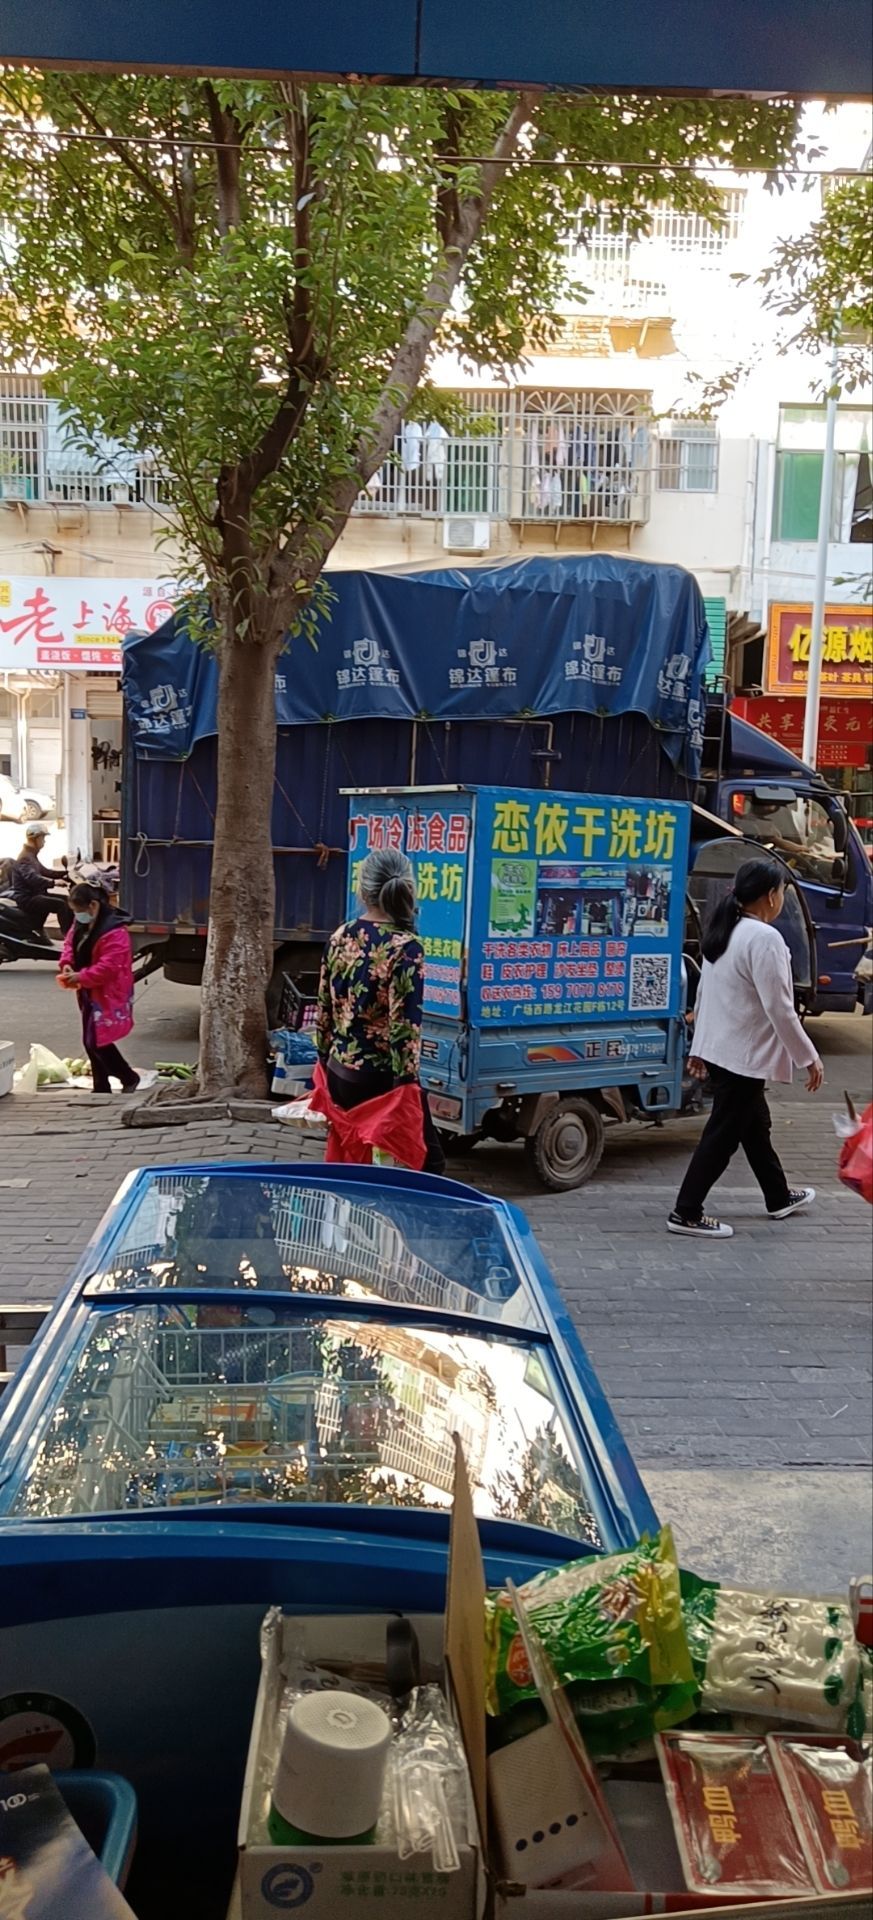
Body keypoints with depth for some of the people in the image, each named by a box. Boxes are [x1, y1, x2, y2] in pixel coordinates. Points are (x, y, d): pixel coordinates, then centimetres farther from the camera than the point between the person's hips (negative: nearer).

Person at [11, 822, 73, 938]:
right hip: (27, 898, -11)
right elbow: (32, 878, -36)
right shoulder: (25, 858, -19)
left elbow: (43, 872, 27)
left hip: (35, 894, 11)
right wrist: (54, 882, -43)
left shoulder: (32, 856, 17)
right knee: (61, 904, -25)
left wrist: (64, 873, 16)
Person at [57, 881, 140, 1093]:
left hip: (107, 996, -9)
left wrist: (81, 977, -24)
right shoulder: (81, 923, 5)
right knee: (92, 1041, 12)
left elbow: (109, 966, -29)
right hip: (90, 993, 9)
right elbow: (70, 942, 14)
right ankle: (101, 1089, 23)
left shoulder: (114, 932, -25)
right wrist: (66, 964, -5)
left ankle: (129, 1078, 9)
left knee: (97, 1041, -10)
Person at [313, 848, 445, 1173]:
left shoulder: (340, 937, 2)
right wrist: (408, 1093, -16)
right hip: (380, 1081, -6)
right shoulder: (405, 948, -16)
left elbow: (324, 1011, 8)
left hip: (339, 1074, 7)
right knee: (427, 1161, 7)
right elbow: (405, 1027, -20)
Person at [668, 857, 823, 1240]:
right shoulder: (764, 939, -21)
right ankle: (686, 1213, 4)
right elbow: (778, 1009, -22)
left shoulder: (723, 932, 8)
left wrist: (699, 1046, 20)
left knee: (754, 1124, 22)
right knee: (723, 1134, -1)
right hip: (744, 1054, -10)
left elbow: (704, 994, 13)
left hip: (718, 1048, 10)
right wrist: (809, 1057, -13)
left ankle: (779, 1197, 37)